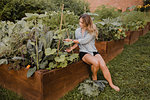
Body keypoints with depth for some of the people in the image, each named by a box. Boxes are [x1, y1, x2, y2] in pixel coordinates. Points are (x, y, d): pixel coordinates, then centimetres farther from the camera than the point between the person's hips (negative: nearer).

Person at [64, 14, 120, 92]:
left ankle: (111, 84, -2)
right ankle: (94, 77, 0)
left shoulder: (92, 31, -8)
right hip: (84, 52, 0)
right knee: (96, 62, -31)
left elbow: (84, 41, -18)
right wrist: (71, 48, 0)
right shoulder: (77, 31, 5)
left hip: (93, 51, 0)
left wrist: (71, 40, -15)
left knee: (103, 65, -22)